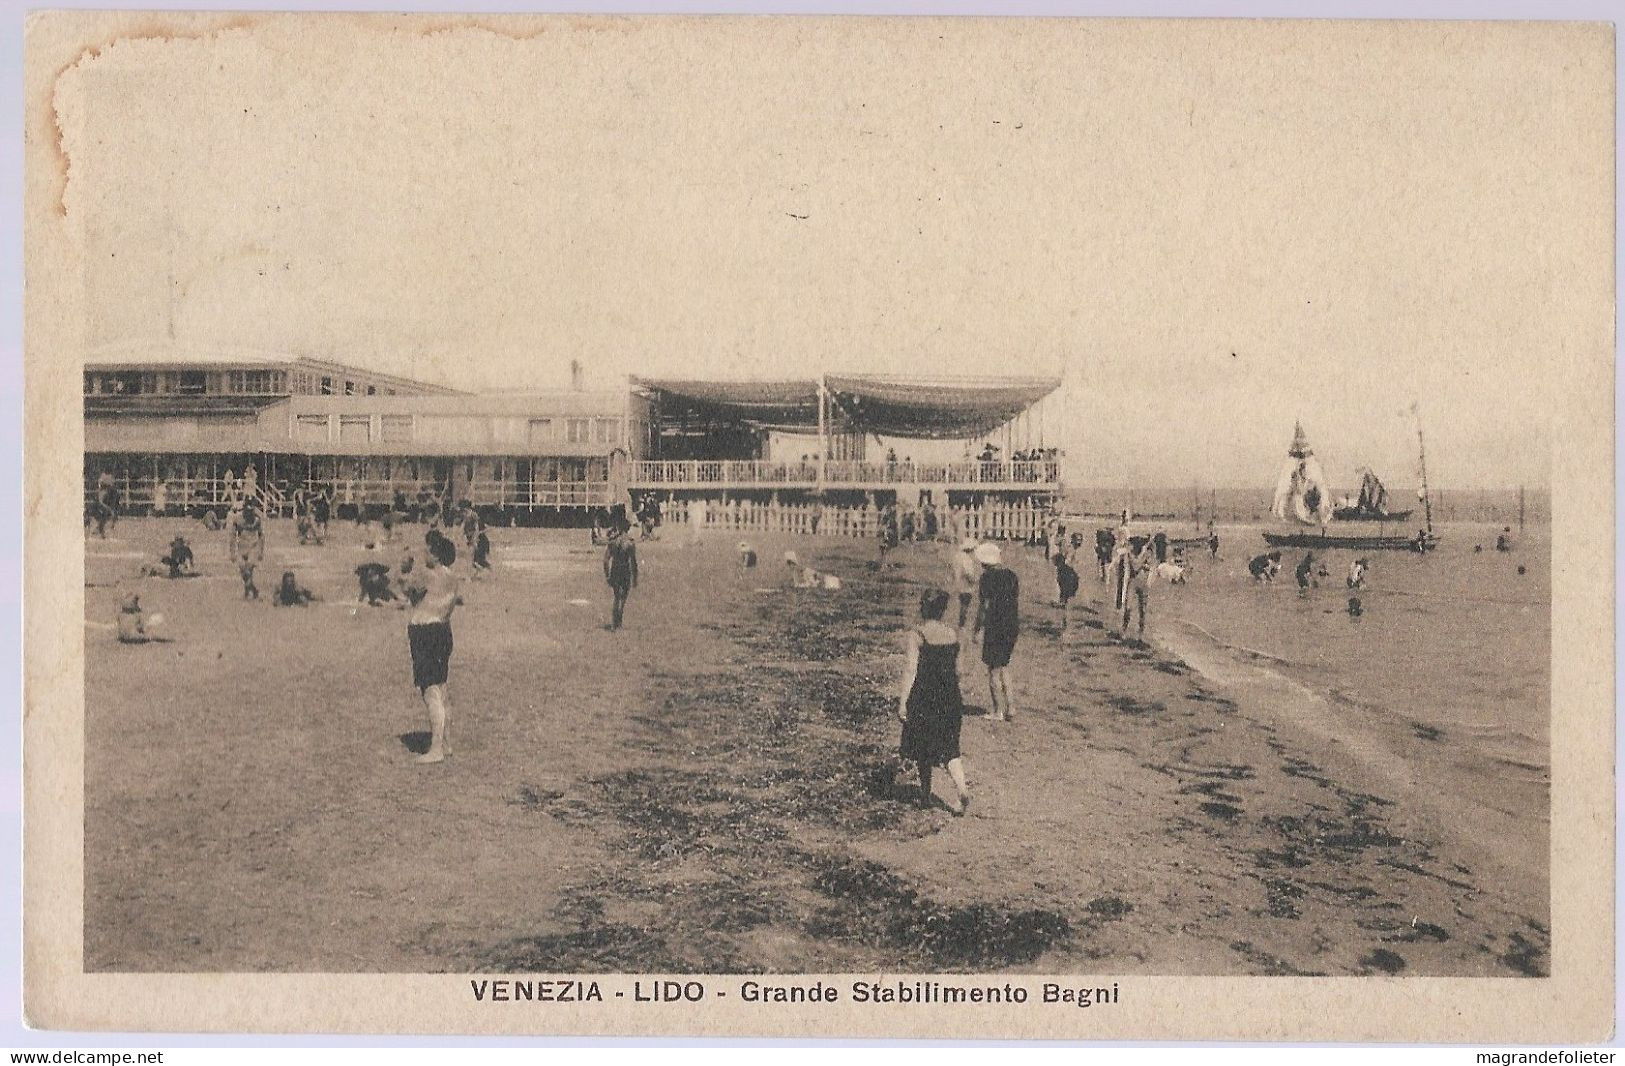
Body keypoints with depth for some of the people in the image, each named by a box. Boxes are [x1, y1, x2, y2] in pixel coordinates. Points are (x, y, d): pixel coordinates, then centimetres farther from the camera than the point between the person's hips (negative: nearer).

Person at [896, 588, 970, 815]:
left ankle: (925, 796, 23)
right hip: (950, 698, 4)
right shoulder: (953, 634, 2)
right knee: (949, 746, 8)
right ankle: (962, 788, -12)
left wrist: (902, 702, -10)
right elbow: (956, 669, 11)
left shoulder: (917, 635, -12)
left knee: (922, 747, 13)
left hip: (923, 697, -3)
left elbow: (911, 670, -14)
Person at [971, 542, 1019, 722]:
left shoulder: (987, 578, -12)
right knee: (1003, 665, 18)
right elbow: (1019, 604, 11)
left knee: (993, 669, 3)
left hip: (995, 625, -7)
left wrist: (977, 629, -5)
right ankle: (1010, 705, 11)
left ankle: (998, 711, 7)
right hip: (1012, 626, 7)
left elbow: (983, 606, -13)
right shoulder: (1012, 575, 8)